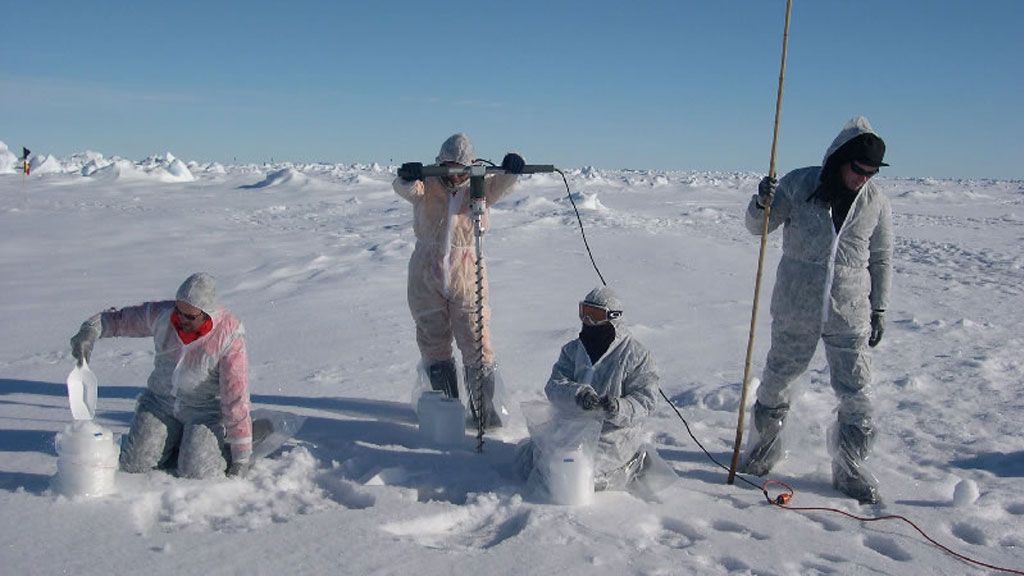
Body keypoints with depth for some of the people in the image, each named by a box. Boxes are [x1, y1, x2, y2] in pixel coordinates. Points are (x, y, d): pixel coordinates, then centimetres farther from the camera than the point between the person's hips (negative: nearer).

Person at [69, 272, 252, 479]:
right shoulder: (162, 314, -14)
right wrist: (90, 331, -22)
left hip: (206, 410, -4)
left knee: (194, 471, -21)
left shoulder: (228, 337, -26)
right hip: (161, 400, 5)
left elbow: (236, 398, -24)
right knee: (133, 464, -5)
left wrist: (241, 457, -21)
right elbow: (117, 319, 2)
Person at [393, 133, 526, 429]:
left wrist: (510, 171, -41)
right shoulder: (426, 186, 0)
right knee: (434, 343, 11)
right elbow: (406, 189, -21)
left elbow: (499, 185, -18)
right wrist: (407, 177, -45)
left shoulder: (478, 188, 1)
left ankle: (484, 407, 13)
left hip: (466, 275, -1)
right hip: (427, 274, 1)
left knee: (477, 344, -1)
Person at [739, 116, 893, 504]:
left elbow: (881, 261, 10)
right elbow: (758, 227, 1)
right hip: (795, 308, -1)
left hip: (850, 315, 1)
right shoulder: (799, 184, -5)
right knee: (778, 379, 12)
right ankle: (764, 447, 34)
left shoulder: (876, 203, 0)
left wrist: (879, 309, 9)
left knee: (856, 394, 3)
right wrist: (762, 204, -20)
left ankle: (850, 469, 19)